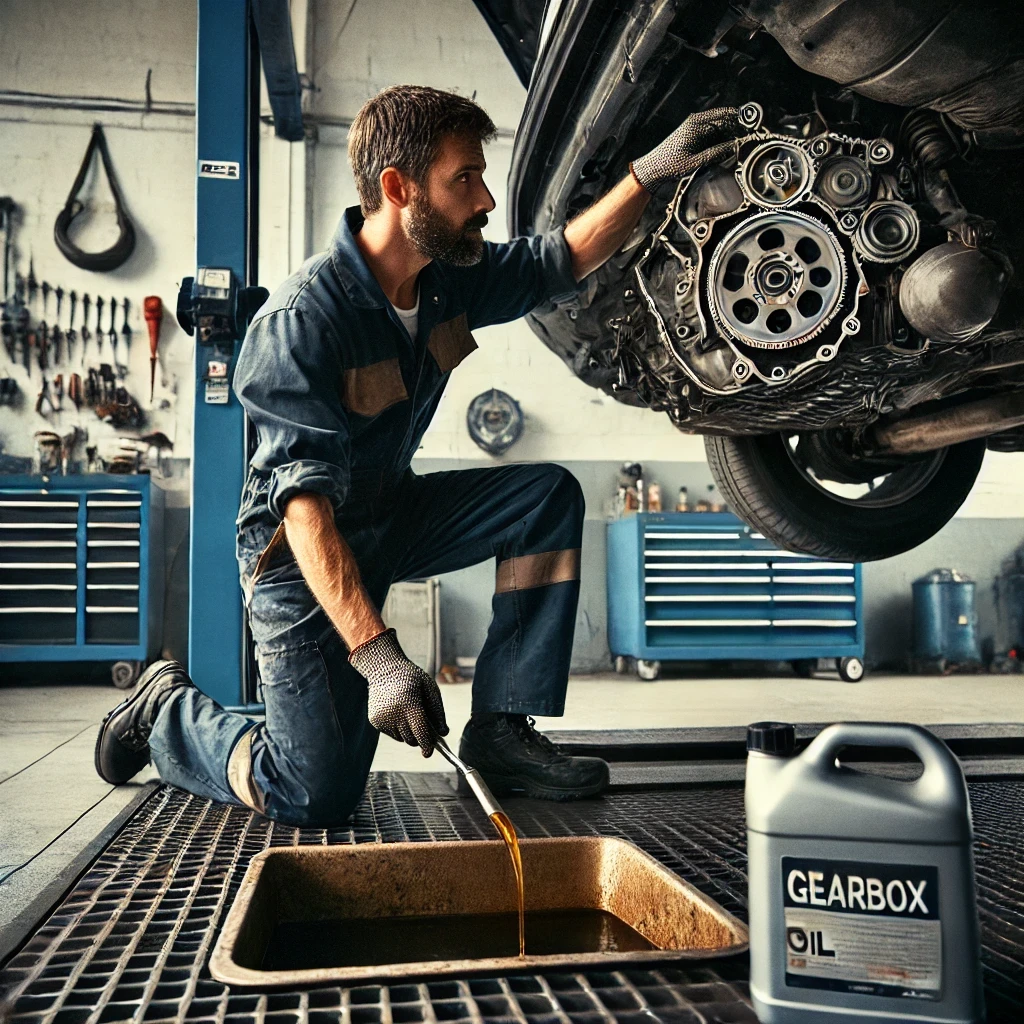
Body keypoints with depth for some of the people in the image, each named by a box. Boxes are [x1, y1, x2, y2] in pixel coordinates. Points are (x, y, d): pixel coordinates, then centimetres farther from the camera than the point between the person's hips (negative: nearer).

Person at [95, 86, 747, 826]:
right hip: (304, 550, -7)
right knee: (318, 796, -12)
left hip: (392, 515, 7)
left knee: (550, 495, -10)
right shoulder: (301, 320, -28)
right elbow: (306, 505, -33)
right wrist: (376, 655, -39)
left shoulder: (450, 278, -6)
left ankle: (500, 727, -5)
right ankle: (169, 710, 18)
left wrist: (654, 169, -7)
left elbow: (563, 261, 6)